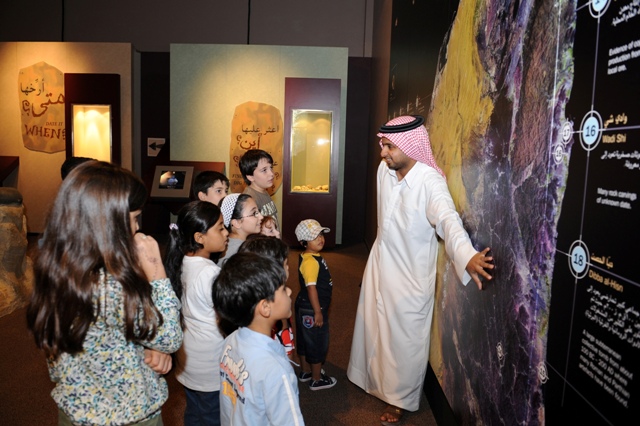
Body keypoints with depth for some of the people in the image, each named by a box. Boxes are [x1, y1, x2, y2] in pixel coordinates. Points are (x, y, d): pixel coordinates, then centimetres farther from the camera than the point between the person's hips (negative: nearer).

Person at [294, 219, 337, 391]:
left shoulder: (313, 256, 5)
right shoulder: (310, 261, -26)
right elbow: (311, 288, -28)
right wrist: (318, 312, -23)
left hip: (305, 307, 10)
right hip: (311, 310, -10)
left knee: (305, 340, 22)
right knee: (318, 344, 6)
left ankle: (305, 371, 40)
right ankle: (317, 380, 22)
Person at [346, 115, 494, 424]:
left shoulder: (430, 182, -26)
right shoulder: (384, 170, -6)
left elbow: (448, 219, -44)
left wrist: (466, 255, -61)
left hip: (410, 275, -6)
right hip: (379, 265, 6)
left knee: (404, 338, 10)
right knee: (373, 325, 23)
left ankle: (400, 398, 34)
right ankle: (372, 376, 50)